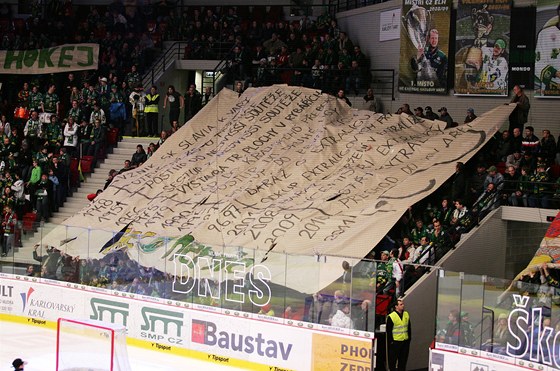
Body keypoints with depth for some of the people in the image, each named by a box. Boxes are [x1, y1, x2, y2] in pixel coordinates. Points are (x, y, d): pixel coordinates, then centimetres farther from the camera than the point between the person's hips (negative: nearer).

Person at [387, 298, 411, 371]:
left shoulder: (406, 314, 6)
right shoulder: (391, 317, -11)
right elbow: (388, 331, -7)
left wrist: (409, 338, 12)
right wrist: (391, 341, -9)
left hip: (405, 341, 5)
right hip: (395, 342, -5)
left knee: (403, 359, 11)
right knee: (393, 360, 3)